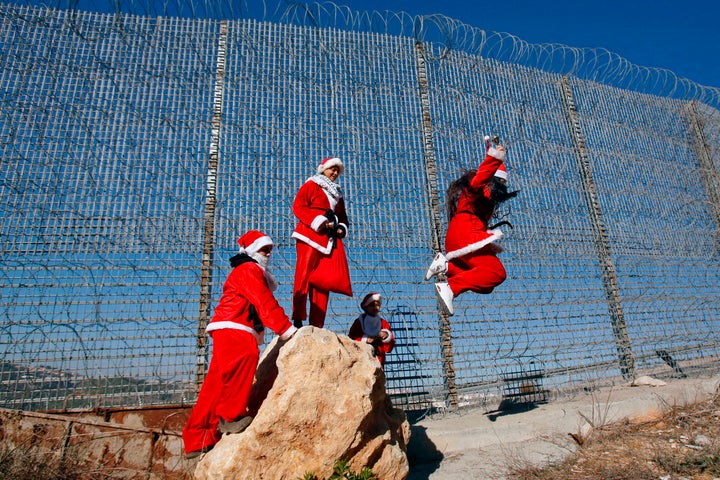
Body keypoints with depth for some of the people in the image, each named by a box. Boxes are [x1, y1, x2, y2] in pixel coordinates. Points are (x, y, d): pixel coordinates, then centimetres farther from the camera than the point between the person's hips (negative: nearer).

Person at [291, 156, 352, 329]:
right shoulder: (311, 184, 9)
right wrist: (317, 221, -14)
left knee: (324, 281, 1)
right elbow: (298, 206, -3)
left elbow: (343, 216, 30)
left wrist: (342, 228, 7)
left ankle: (317, 325, 4)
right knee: (304, 275, -9)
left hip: (330, 239, 6)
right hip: (311, 235, -6)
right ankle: (298, 318, -4)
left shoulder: (337, 194, 28)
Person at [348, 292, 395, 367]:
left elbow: (389, 348, 13)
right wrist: (364, 339, -10)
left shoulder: (384, 323, 15)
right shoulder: (358, 322, 10)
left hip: (377, 360, 2)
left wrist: (387, 337, -7)